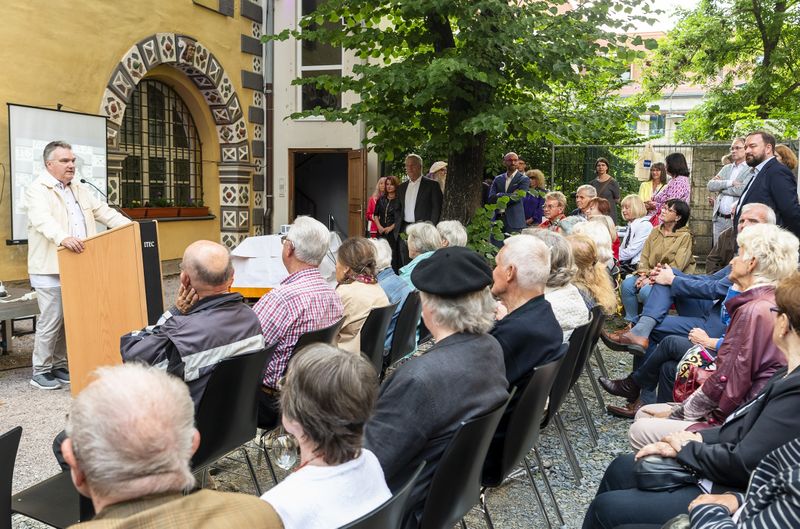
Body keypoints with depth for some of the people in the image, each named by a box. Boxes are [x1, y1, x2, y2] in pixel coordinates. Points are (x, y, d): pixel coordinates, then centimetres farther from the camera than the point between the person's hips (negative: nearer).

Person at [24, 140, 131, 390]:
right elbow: (43, 220, -26)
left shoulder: (80, 190, 16)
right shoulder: (37, 190, -8)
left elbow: (104, 212, 13)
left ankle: (60, 365, 22)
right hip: (50, 269, -7)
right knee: (51, 320, -3)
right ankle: (40, 371, 10)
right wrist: (63, 238, -44)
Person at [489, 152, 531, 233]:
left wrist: (500, 195, -2)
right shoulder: (498, 179, 15)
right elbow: (491, 198, 4)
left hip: (514, 222, -4)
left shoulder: (524, 179, 2)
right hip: (498, 219, 4)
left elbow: (517, 197, -12)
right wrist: (510, 196, -9)